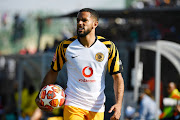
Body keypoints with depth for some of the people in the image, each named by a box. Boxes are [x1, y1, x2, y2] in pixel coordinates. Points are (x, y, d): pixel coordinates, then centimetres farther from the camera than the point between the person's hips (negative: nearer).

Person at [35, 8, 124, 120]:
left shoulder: (108, 47, -2)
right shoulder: (66, 46, -2)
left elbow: (117, 77, 1)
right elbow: (53, 72, 10)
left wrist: (118, 104, -12)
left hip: (97, 108, 1)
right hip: (73, 106, -1)